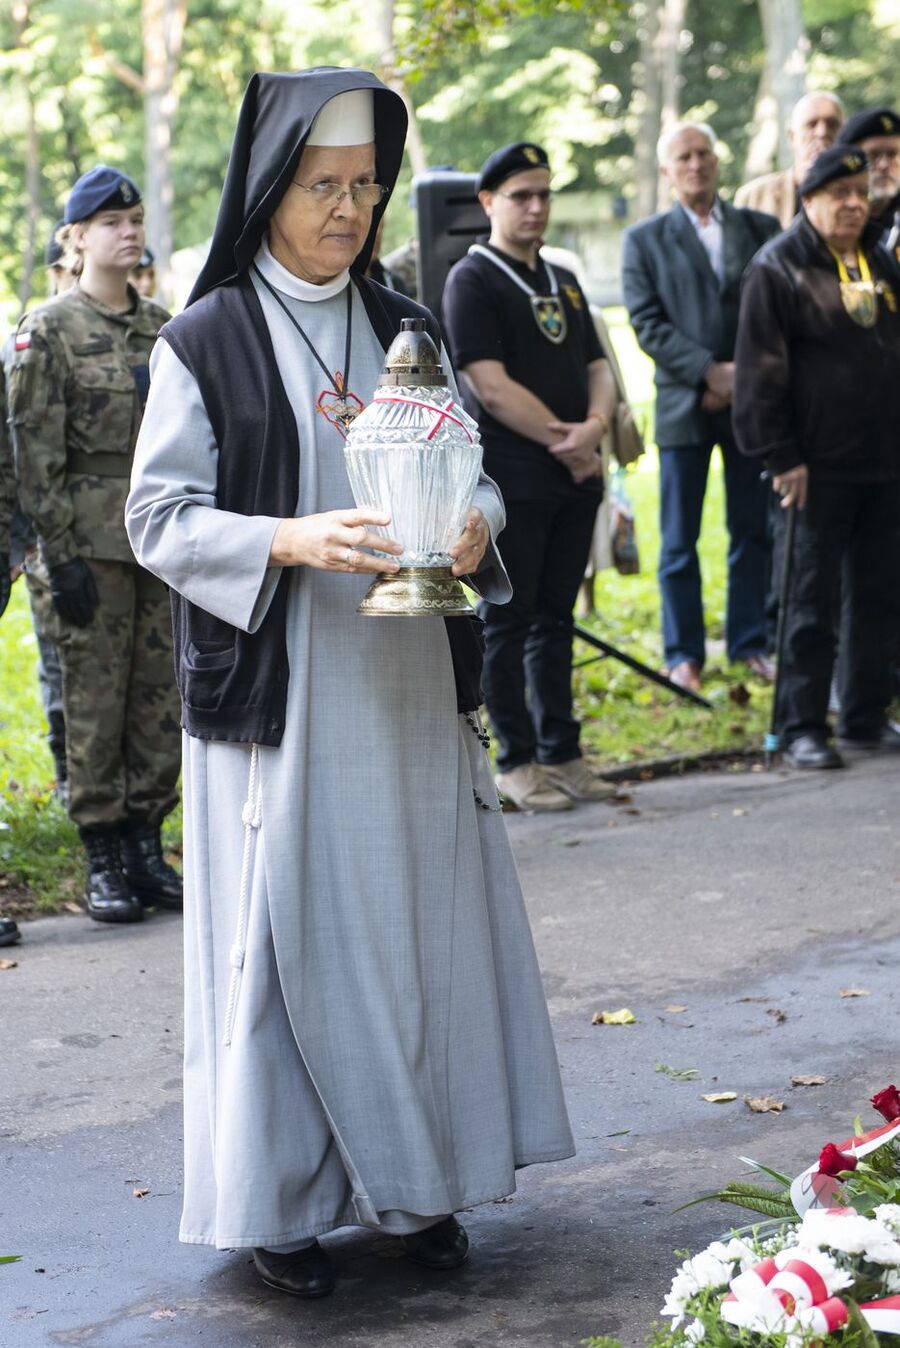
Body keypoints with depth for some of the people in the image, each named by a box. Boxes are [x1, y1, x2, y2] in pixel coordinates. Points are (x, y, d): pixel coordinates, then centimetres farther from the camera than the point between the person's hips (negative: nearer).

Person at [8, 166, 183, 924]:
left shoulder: (162, 328, 11)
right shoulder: (49, 331, -4)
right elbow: (36, 455, -8)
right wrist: (61, 555, -13)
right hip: (93, 543, -5)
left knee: (161, 698, 6)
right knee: (94, 699, -1)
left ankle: (146, 845, 16)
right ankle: (104, 860, 6)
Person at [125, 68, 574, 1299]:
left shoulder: (406, 330, 9)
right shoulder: (205, 342, -4)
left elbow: (473, 469, 14)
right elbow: (159, 515, -8)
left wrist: (474, 527, -10)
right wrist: (291, 540, -23)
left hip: (409, 689, 4)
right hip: (278, 693, -4)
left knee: (418, 919, 7)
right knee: (287, 935, 1)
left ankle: (413, 1181, 20)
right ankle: (282, 1197, 14)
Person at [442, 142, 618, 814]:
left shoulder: (563, 281, 17)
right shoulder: (472, 280, -6)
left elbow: (597, 368, 13)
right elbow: (491, 385, -15)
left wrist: (593, 426, -8)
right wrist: (563, 440, -12)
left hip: (575, 479, 7)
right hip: (509, 479, -7)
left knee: (555, 619, 12)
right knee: (508, 623, -1)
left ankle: (561, 753, 18)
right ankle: (517, 762, 5)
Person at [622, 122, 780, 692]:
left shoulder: (762, 229, 9)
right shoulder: (645, 239, 5)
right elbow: (647, 323, -4)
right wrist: (710, 372, -14)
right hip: (685, 406, -1)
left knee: (753, 531, 6)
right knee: (679, 539, 2)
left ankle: (750, 641, 16)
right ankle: (684, 652, 9)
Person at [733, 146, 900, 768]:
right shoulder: (778, 268, -6)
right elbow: (761, 369, -10)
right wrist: (779, 455, -15)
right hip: (819, 465, -6)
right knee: (813, 599, -2)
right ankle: (803, 728, 4)